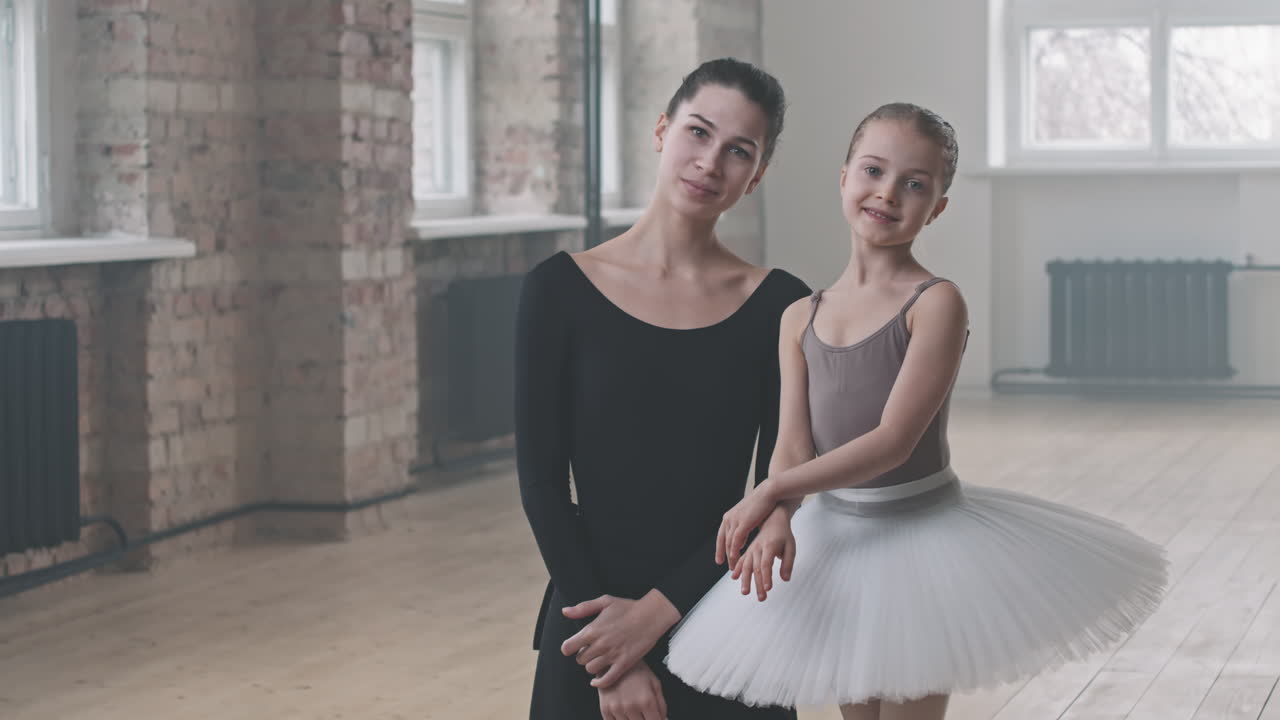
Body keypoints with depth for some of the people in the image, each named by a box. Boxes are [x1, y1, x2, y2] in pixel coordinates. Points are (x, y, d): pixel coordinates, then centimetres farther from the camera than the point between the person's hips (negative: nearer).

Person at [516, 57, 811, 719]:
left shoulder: (778, 306, -2)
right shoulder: (562, 289, -4)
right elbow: (541, 481, -7)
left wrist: (657, 610, -14)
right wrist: (613, 662, -12)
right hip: (591, 630, -1)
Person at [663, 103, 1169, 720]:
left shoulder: (935, 303, -14)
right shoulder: (800, 320, 3)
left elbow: (893, 440, -20)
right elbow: (792, 448, -3)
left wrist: (772, 493, -22)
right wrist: (775, 521, -24)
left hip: (921, 532, -5)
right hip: (836, 539, 5)